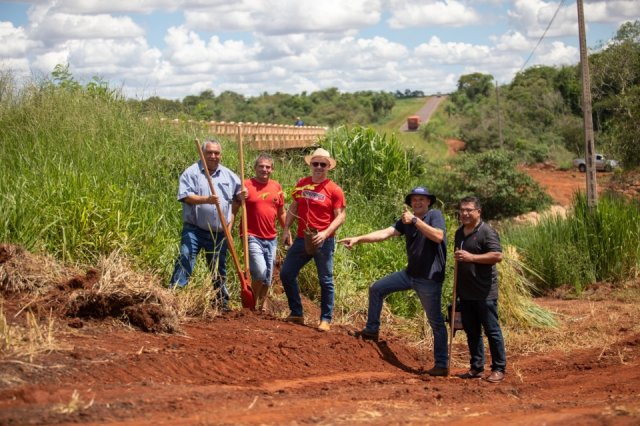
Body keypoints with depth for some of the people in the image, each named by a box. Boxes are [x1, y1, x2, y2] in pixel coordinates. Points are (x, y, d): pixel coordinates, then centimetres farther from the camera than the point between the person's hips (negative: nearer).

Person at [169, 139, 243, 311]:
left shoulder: (229, 176, 10)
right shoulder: (192, 172, -4)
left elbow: (238, 198, 21)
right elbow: (185, 196, -16)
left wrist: (231, 220, 6)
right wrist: (206, 200, -28)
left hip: (219, 232, 4)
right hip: (194, 229, -4)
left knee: (219, 268, 13)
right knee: (185, 260, -14)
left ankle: (222, 301, 24)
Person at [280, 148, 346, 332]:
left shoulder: (334, 190, -7)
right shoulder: (301, 184, 7)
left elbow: (341, 216, -9)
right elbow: (293, 208, 17)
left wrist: (326, 233, -20)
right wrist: (286, 229, 9)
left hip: (324, 241, -5)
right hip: (302, 239, 5)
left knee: (326, 281, 3)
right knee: (286, 274, 6)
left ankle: (326, 320, 11)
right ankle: (297, 313, 18)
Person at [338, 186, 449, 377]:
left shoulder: (435, 215, -10)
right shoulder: (406, 220, 9)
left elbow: (438, 236, -28)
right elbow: (385, 233, -1)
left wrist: (415, 220, -29)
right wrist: (358, 239, -12)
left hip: (429, 278, -7)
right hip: (410, 273, 7)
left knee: (436, 322, -2)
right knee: (377, 289, 8)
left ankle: (442, 365, 3)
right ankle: (371, 330, 21)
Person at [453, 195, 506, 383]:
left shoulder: (487, 232, -11)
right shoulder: (459, 233, 14)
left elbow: (497, 255, -21)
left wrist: (471, 257, -23)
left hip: (484, 292, -8)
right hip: (465, 293, 8)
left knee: (492, 330, -1)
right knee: (471, 331, 12)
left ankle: (499, 369, 5)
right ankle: (477, 368, 21)